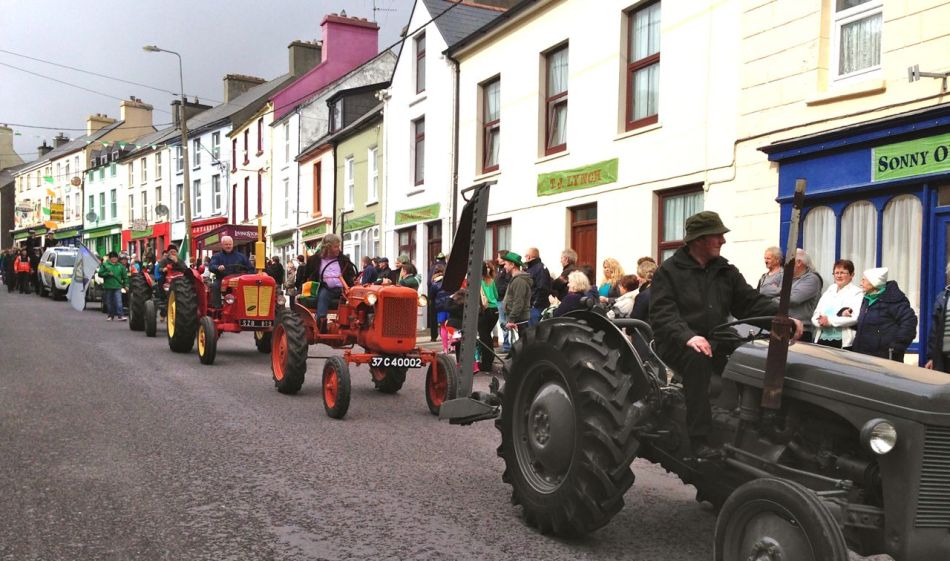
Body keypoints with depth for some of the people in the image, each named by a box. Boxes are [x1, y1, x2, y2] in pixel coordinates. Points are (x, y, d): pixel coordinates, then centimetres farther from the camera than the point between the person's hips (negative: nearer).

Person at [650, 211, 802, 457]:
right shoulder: (669, 271, 1)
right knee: (698, 359, -36)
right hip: (678, 345, -5)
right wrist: (687, 337, -30)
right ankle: (698, 439, -34)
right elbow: (662, 314, -12)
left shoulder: (726, 271, 17)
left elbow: (752, 302, 8)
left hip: (716, 343, 5)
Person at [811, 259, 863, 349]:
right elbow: (814, 317, 12)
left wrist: (830, 320, -14)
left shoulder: (856, 293, 1)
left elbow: (855, 317, -15)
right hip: (822, 340, 5)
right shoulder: (828, 292, 19)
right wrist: (822, 321, -11)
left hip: (843, 343, -5)